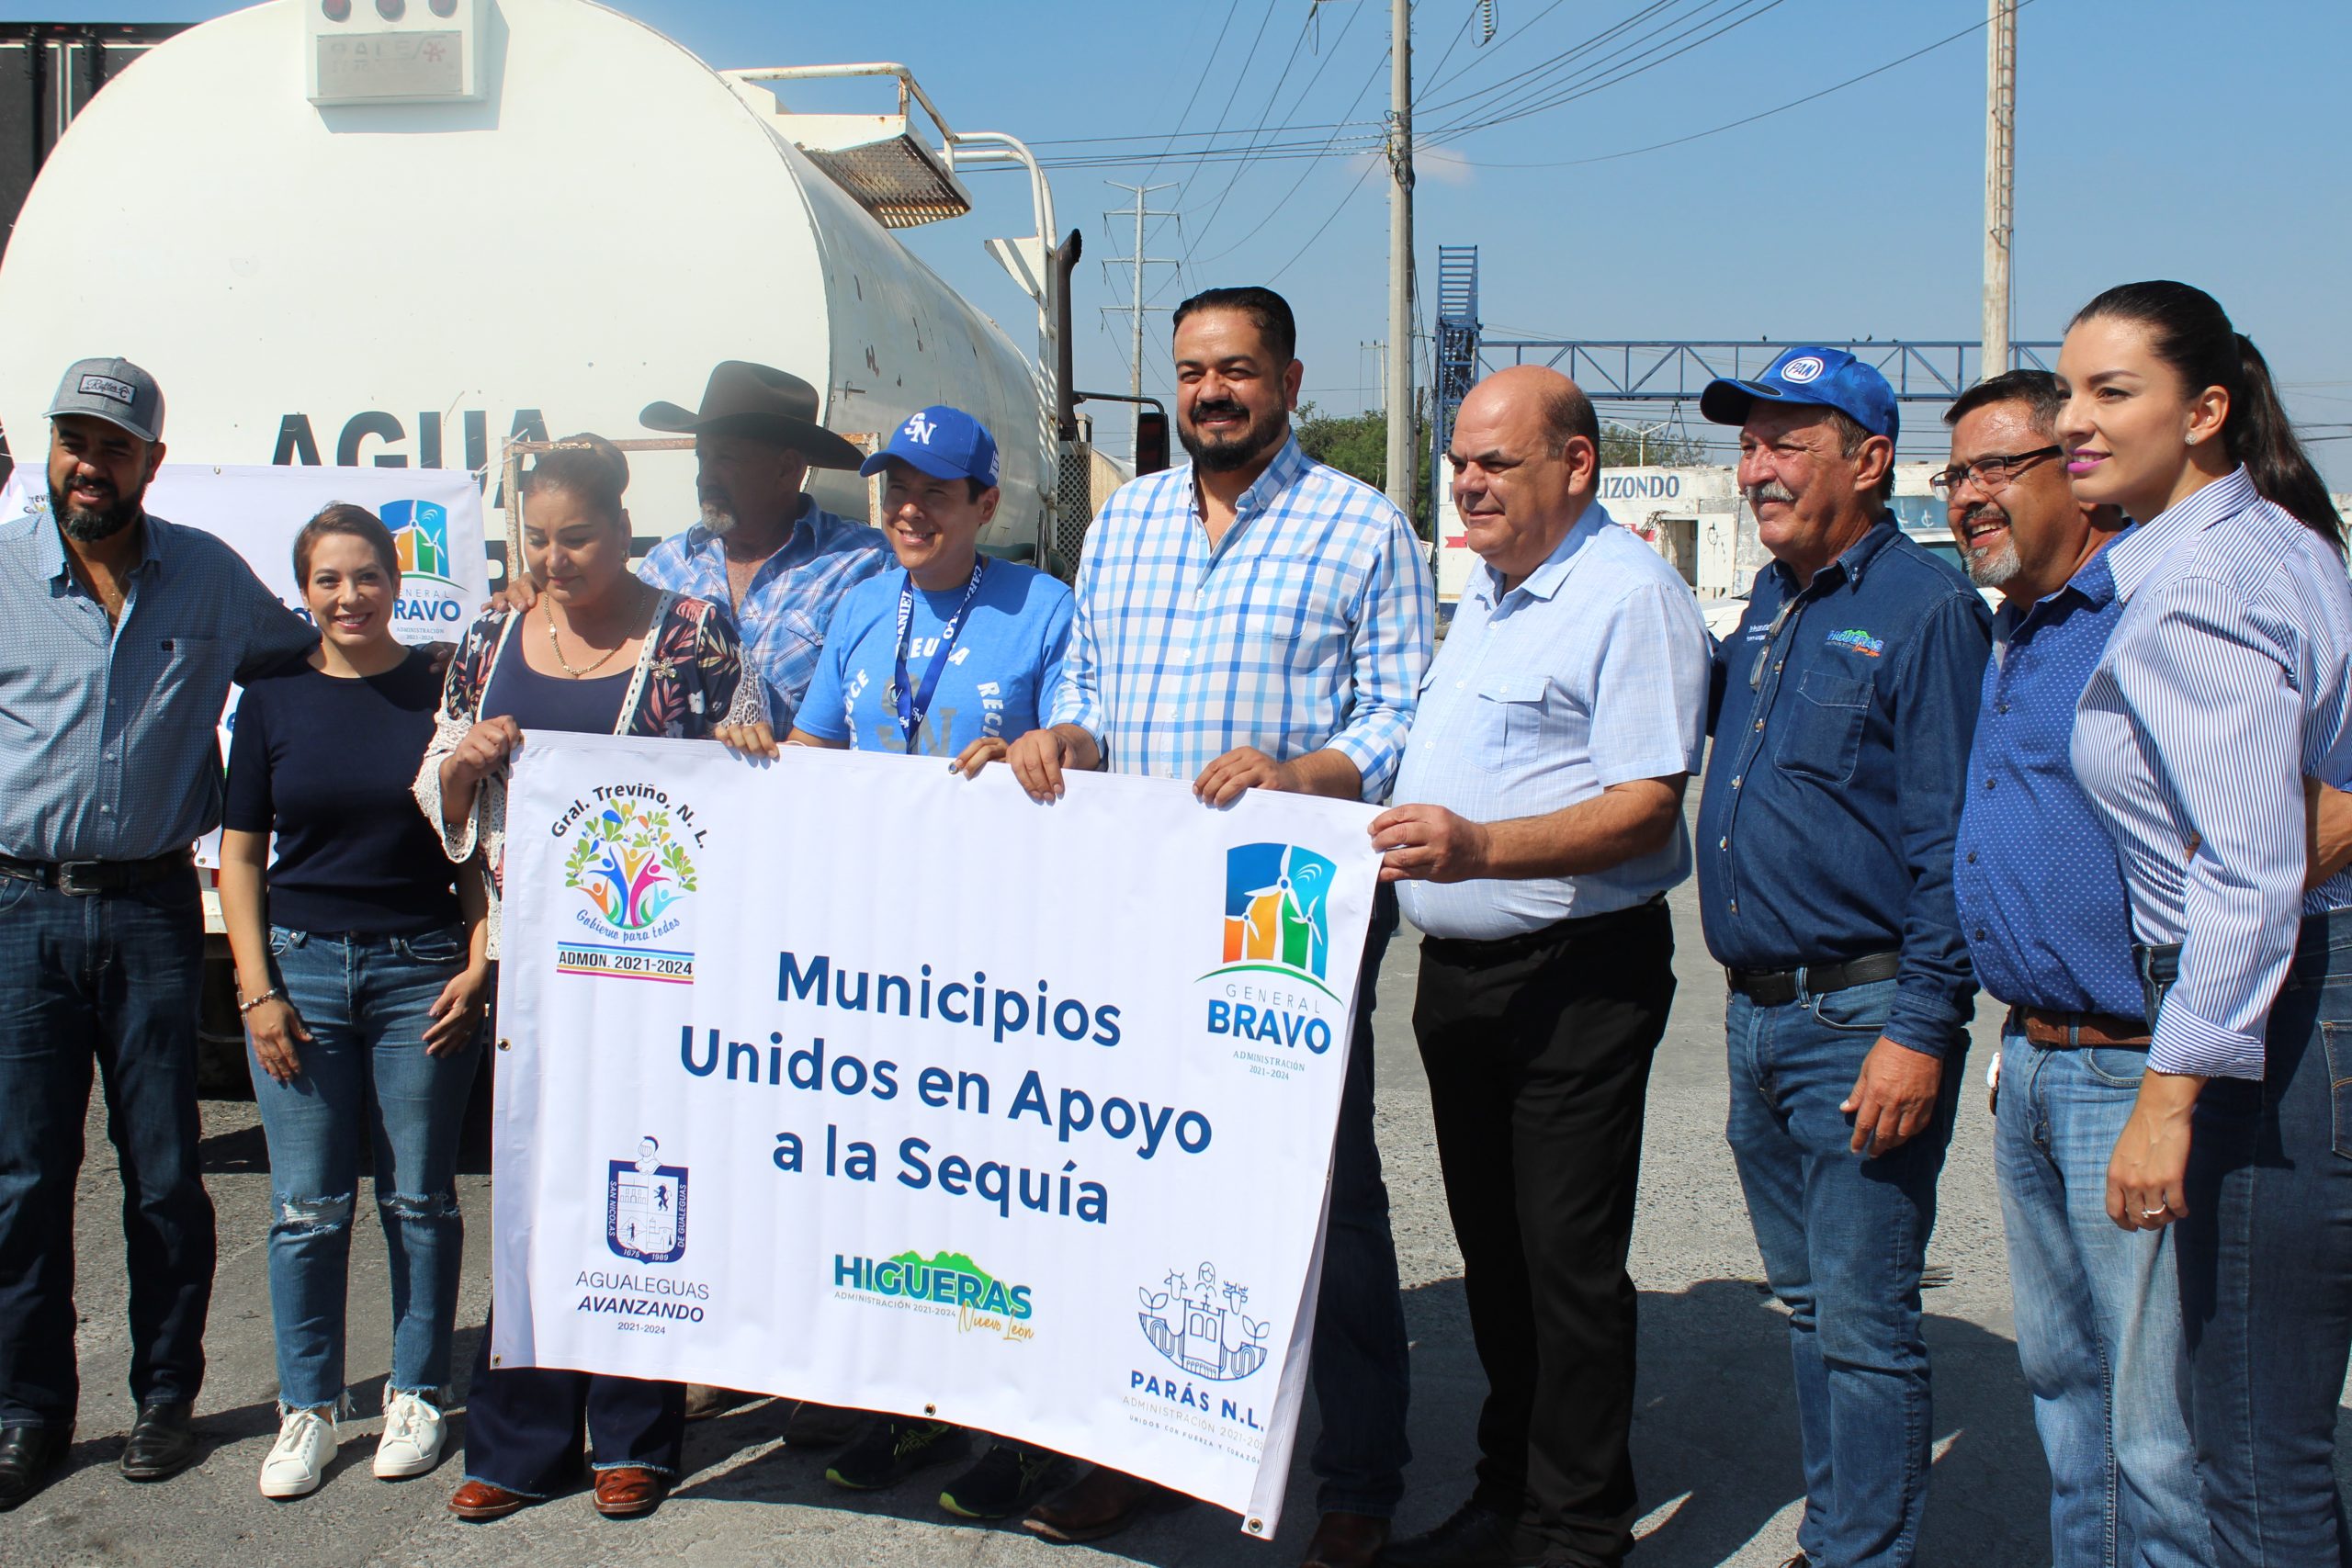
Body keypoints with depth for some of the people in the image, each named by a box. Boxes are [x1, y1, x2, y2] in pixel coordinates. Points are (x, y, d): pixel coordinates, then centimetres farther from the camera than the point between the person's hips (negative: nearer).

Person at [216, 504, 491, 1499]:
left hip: (423, 972, -1)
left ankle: (417, 1396, 21)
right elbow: (240, 854, 7)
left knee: (419, 1199, 6)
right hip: (301, 967, 1)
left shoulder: (442, 691, 1)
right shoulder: (274, 700, 5)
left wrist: (478, 962, -4)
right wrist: (257, 990, -1)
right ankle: (309, 1408, 19)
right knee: (307, 1208, 5)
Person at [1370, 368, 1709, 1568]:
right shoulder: (1484, 590, 16)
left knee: (1569, 1263, -2)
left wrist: (1479, 848, -31)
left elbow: (1644, 808, -20)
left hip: (1577, 974, -9)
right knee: (1493, 1248, 16)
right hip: (1457, 970, 9)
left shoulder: (1630, 592, -13)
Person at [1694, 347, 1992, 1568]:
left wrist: (1920, 1031, -20)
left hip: (1863, 1017, -8)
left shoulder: (1925, 608, -11)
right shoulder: (1769, 605, 14)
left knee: (1862, 1321, -1)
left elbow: (1949, 846, -15)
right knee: (1807, 1303, 17)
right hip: (1757, 1011, 8)